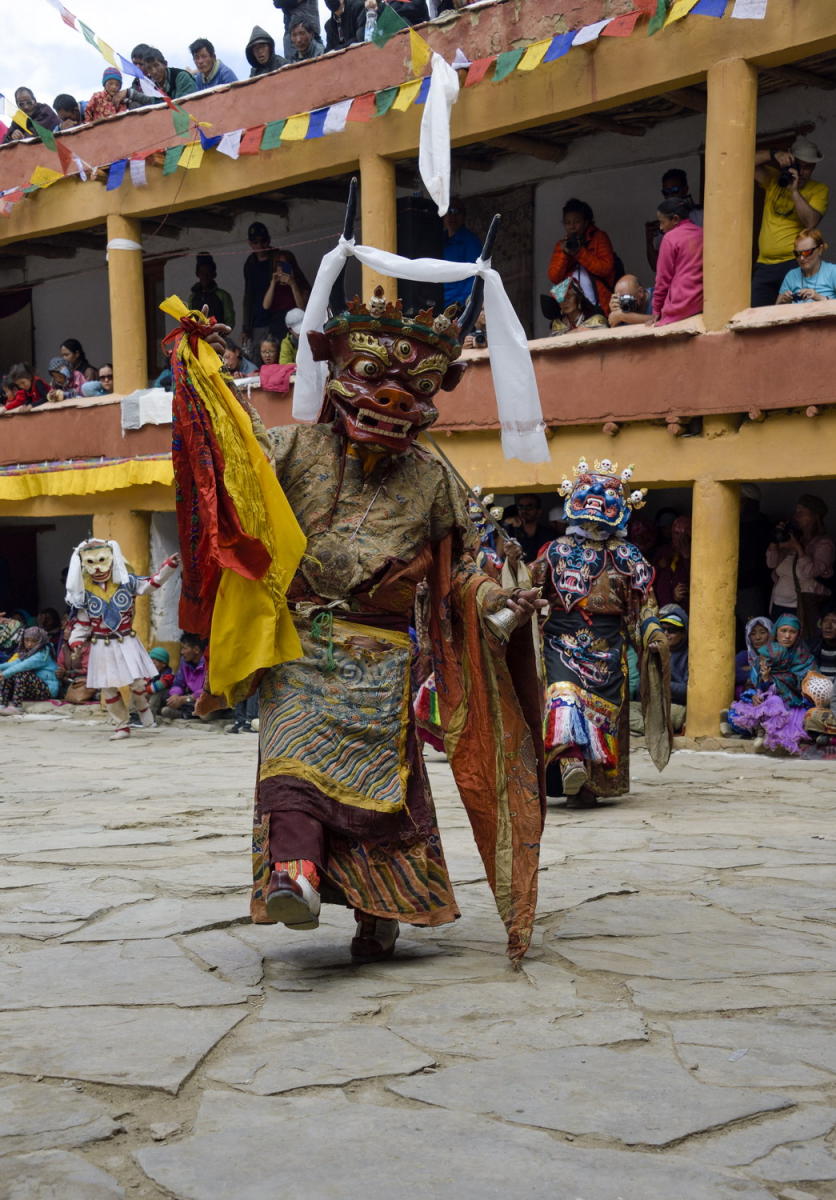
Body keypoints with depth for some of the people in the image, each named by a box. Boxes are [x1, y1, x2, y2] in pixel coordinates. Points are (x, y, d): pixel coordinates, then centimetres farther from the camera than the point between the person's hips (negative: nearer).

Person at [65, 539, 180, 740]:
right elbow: (81, 624, 2)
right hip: (102, 647, 1)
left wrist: (169, 565, -13)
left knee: (137, 682, -9)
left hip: (127, 643, -1)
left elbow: (152, 582, -3)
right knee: (108, 688, 3)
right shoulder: (84, 593, -2)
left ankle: (142, 707, 25)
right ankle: (122, 726, 18)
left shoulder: (126, 582, -2)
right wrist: (76, 644, -9)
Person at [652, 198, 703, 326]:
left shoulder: (671, 238, -5)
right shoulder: (702, 234, 12)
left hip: (680, 306, -6)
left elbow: (663, 277, -2)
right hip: (702, 305, 6)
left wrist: (656, 310, 6)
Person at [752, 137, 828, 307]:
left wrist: (794, 191, -14)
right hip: (764, 265, 3)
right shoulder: (774, 180, 13)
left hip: (794, 263, -3)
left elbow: (810, 223, -11)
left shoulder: (819, 190, 4)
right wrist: (774, 155, -8)